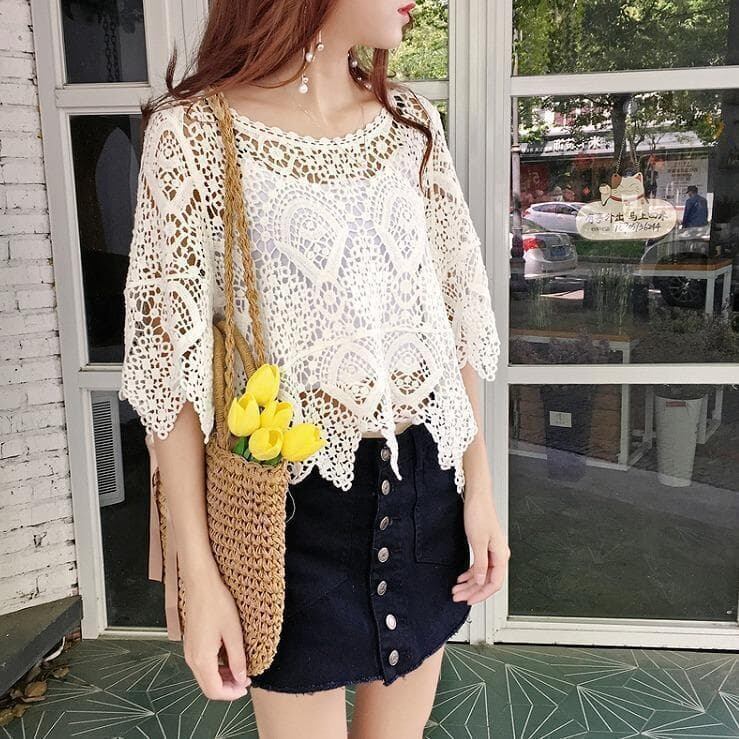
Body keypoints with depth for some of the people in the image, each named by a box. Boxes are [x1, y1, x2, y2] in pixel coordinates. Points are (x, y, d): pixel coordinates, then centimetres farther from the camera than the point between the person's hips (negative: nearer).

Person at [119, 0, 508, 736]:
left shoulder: (412, 121, 4)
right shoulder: (194, 131, -10)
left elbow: (453, 314, 7)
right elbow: (174, 362, -11)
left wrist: (479, 485, 5)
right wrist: (201, 573, -12)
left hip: (423, 486, 5)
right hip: (298, 502, -4)